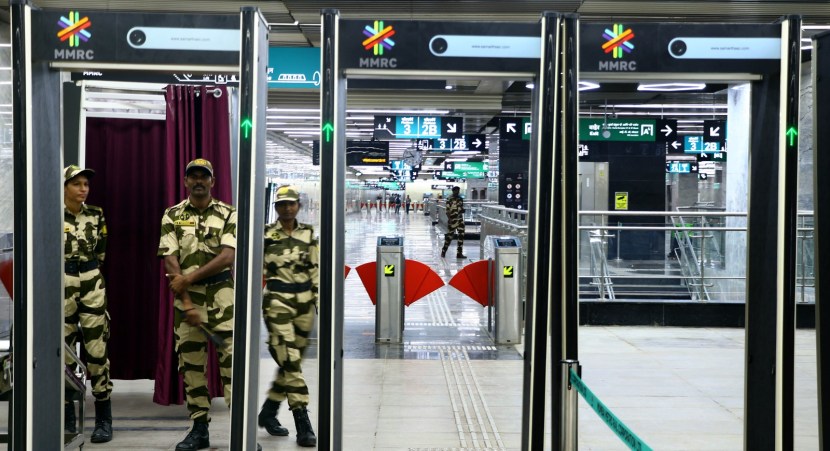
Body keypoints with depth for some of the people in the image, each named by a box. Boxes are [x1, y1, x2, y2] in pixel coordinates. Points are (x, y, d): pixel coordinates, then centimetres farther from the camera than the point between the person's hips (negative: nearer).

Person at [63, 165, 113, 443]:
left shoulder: (96, 215, 5)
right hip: (62, 287, -2)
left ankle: (104, 420, 7)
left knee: (97, 349, -1)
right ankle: (68, 419, 18)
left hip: (92, 286, 2)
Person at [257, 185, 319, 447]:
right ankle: (303, 424, -7)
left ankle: (268, 412, 28)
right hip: (277, 302, -4)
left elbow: (316, 271, 10)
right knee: (290, 362, -10)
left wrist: (320, 301, 5)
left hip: (304, 302, 4)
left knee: (292, 362, 10)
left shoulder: (308, 234, 8)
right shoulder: (265, 234, -1)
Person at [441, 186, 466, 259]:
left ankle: (459, 253, 6)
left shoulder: (460, 199, 10)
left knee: (461, 235, 1)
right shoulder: (449, 199, -9)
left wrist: (462, 210, -2)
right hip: (452, 220, -6)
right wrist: (449, 219, -20)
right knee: (449, 236, 2)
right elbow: (447, 210, -12)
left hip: (460, 219, 6)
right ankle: (443, 251, 19)